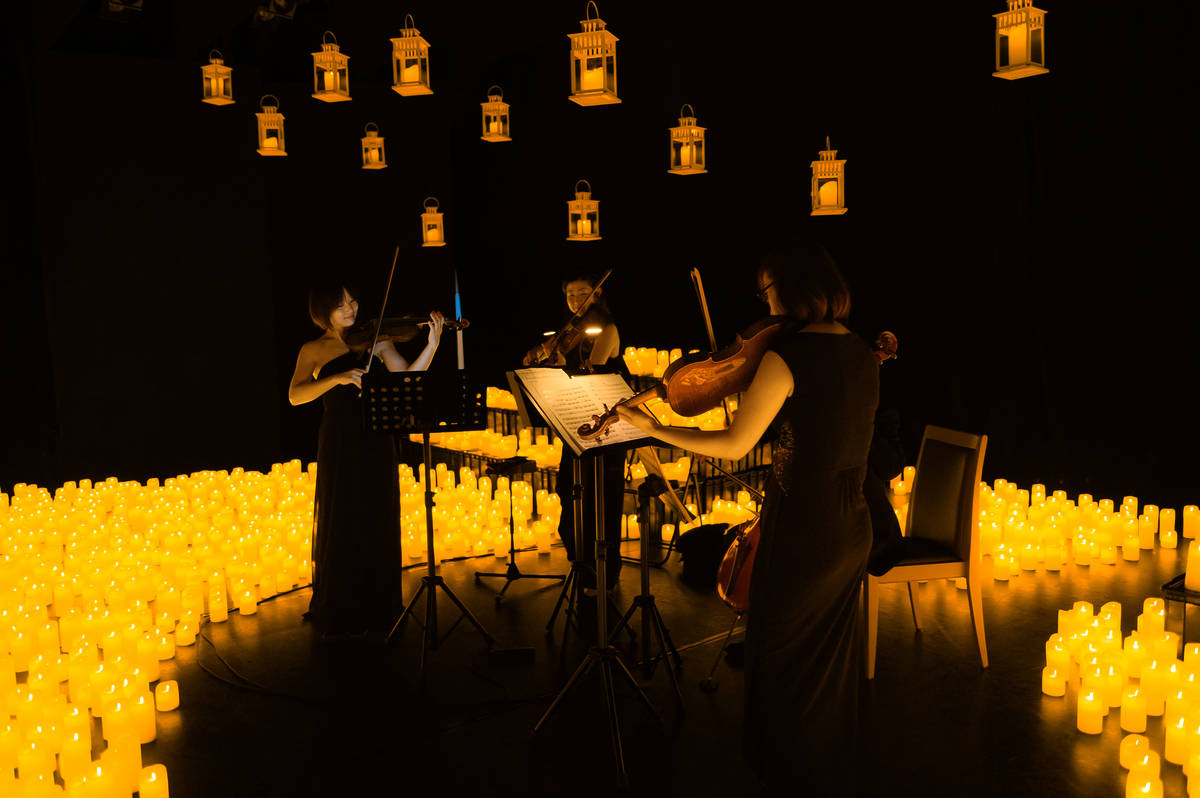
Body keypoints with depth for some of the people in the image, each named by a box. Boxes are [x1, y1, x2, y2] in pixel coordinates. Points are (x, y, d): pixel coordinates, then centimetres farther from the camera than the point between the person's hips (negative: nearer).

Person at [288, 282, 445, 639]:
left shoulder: (375, 339, 7)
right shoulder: (313, 350, 5)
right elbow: (295, 395, -10)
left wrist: (432, 344, -16)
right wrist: (337, 378, -23)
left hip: (375, 442, 1)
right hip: (339, 445, -1)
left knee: (376, 523, 5)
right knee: (340, 526, 1)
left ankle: (374, 609, 17)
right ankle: (338, 615, 13)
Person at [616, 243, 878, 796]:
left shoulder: (787, 355, -18)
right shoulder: (862, 355, 5)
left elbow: (734, 445, -17)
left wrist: (653, 429, -7)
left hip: (801, 535, -8)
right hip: (853, 531, 8)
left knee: (781, 669, 10)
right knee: (831, 664, 24)